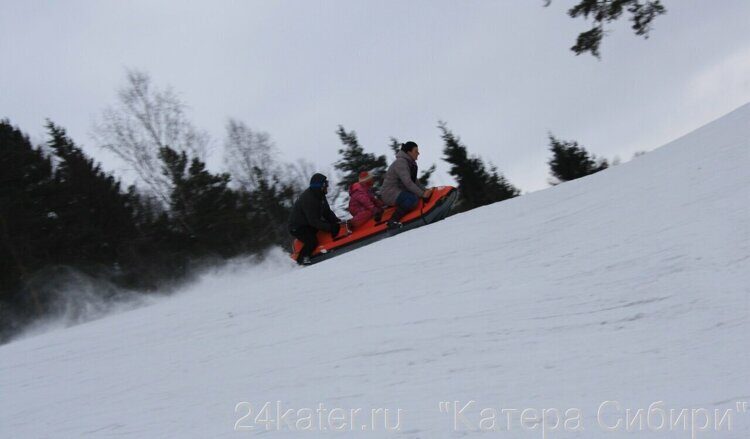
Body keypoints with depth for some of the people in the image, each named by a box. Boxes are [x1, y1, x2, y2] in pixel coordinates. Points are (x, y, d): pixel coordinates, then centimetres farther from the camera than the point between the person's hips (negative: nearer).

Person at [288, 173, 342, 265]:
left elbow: (327, 212, 9)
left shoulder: (319, 195, 1)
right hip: (297, 227, -9)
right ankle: (302, 258, -11)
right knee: (312, 242, -31)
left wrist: (336, 221, -7)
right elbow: (313, 221, -30)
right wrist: (329, 227, -32)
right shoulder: (308, 199, -30)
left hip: (308, 224, 9)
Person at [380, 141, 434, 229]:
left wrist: (425, 190, 6)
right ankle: (393, 221, -28)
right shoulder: (401, 162, -17)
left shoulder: (410, 163, 14)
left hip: (399, 191, 11)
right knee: (413, 199, -30)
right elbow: (407, 182, -25)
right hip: (389, 193, -11)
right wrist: (422, 193, -25)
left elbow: (414, 181, 19)